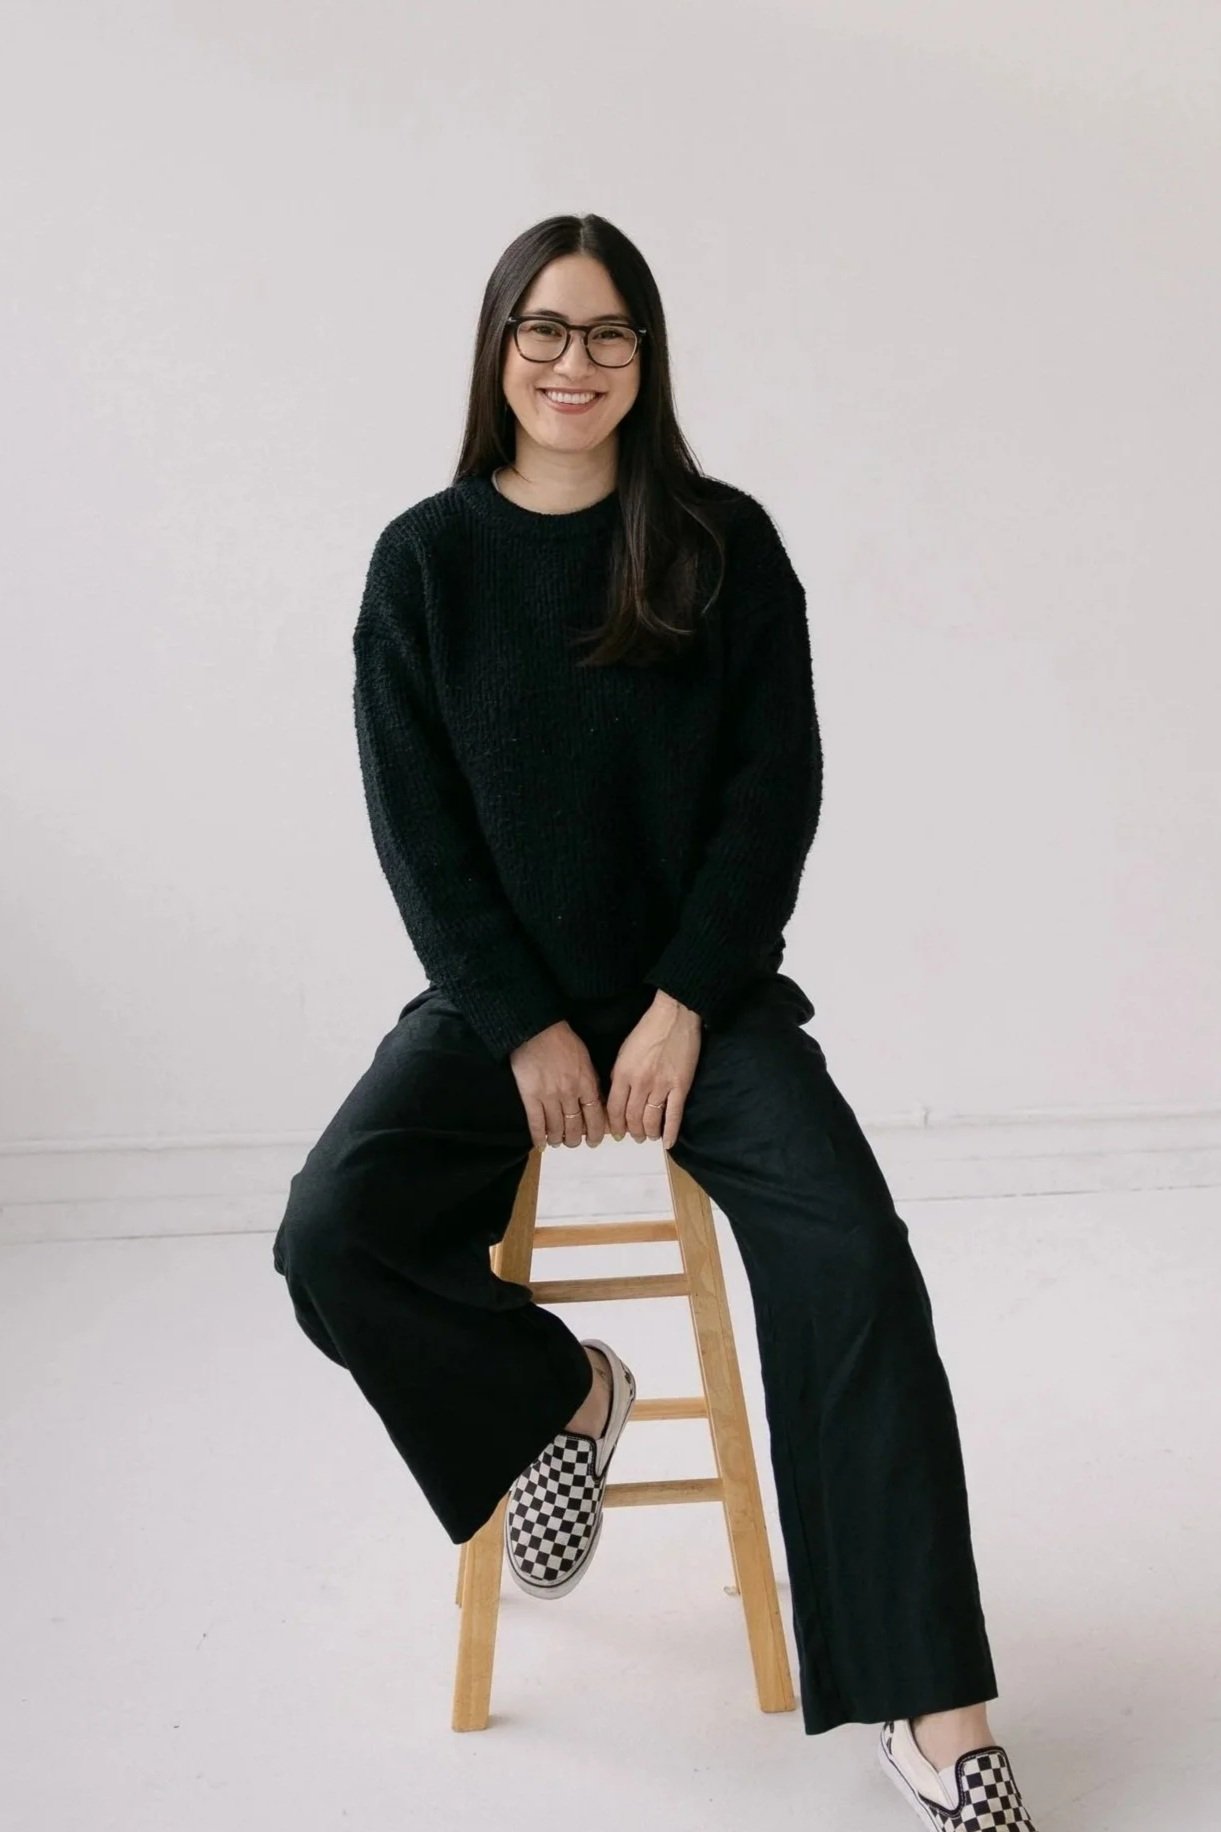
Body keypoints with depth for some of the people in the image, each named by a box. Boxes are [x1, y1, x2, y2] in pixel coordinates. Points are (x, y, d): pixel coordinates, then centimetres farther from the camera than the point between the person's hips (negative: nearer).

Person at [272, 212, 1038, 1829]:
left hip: (705, 990, -1)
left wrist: (681, 1007, -12)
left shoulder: (724, 544, 1)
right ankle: (559, 1394, 7)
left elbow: (777, 787, -3)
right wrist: (528, 1027, -11)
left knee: (851, 1256, -23)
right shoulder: (425, 560, 1)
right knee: (330, 1238, -23)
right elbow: (416, 825, -2)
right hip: (495, 993, 1)